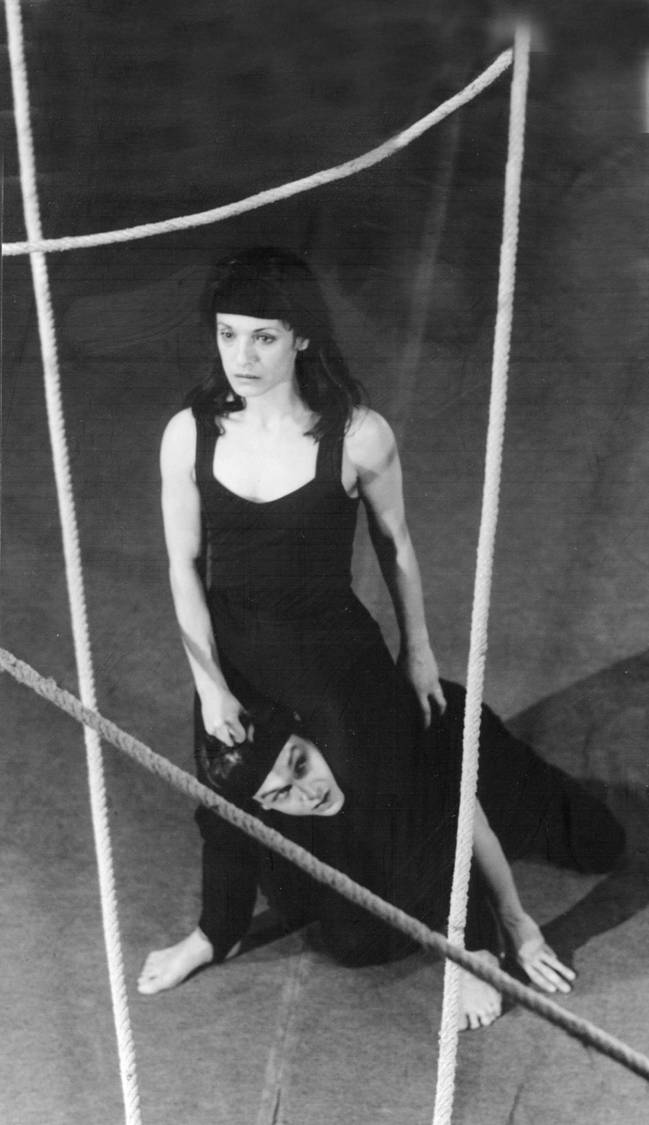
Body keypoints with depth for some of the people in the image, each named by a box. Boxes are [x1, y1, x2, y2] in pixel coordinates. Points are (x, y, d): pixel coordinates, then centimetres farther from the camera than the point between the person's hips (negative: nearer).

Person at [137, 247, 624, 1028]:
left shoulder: (356, 436, -21)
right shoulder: (189, 436, -15)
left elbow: (394, 545, -5)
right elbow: (184, 566, -5)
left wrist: (417, 649, 5)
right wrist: (209, 683, -5)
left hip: (337, 654, -3)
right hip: (233, 655, 3)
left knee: (400, 795, 12)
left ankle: (476, 942, 38)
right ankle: (218, 933, 54)